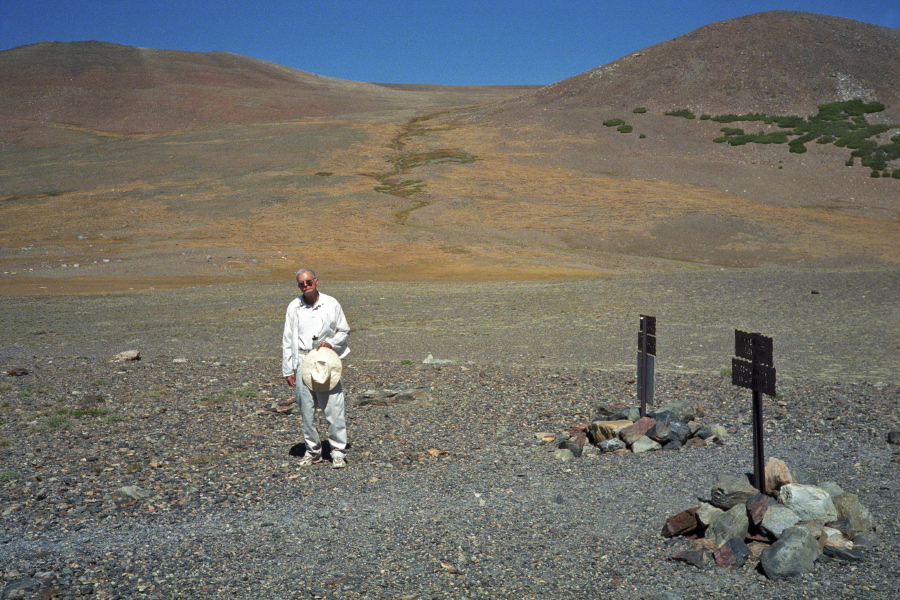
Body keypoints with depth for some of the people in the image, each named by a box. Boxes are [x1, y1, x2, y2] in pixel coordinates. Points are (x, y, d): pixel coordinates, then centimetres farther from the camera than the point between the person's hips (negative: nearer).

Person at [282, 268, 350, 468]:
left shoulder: (331, 304, 1)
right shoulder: (294, 307, 3)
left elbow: (344, 331, 10)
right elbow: (287, 340, 7)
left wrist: (331, 343, -11)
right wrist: (288, 370, 4)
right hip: (303, 363, 1)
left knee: (334, 409, -4)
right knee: (307, 410, 7)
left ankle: (338, 452, 8)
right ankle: (313, 450, 21)